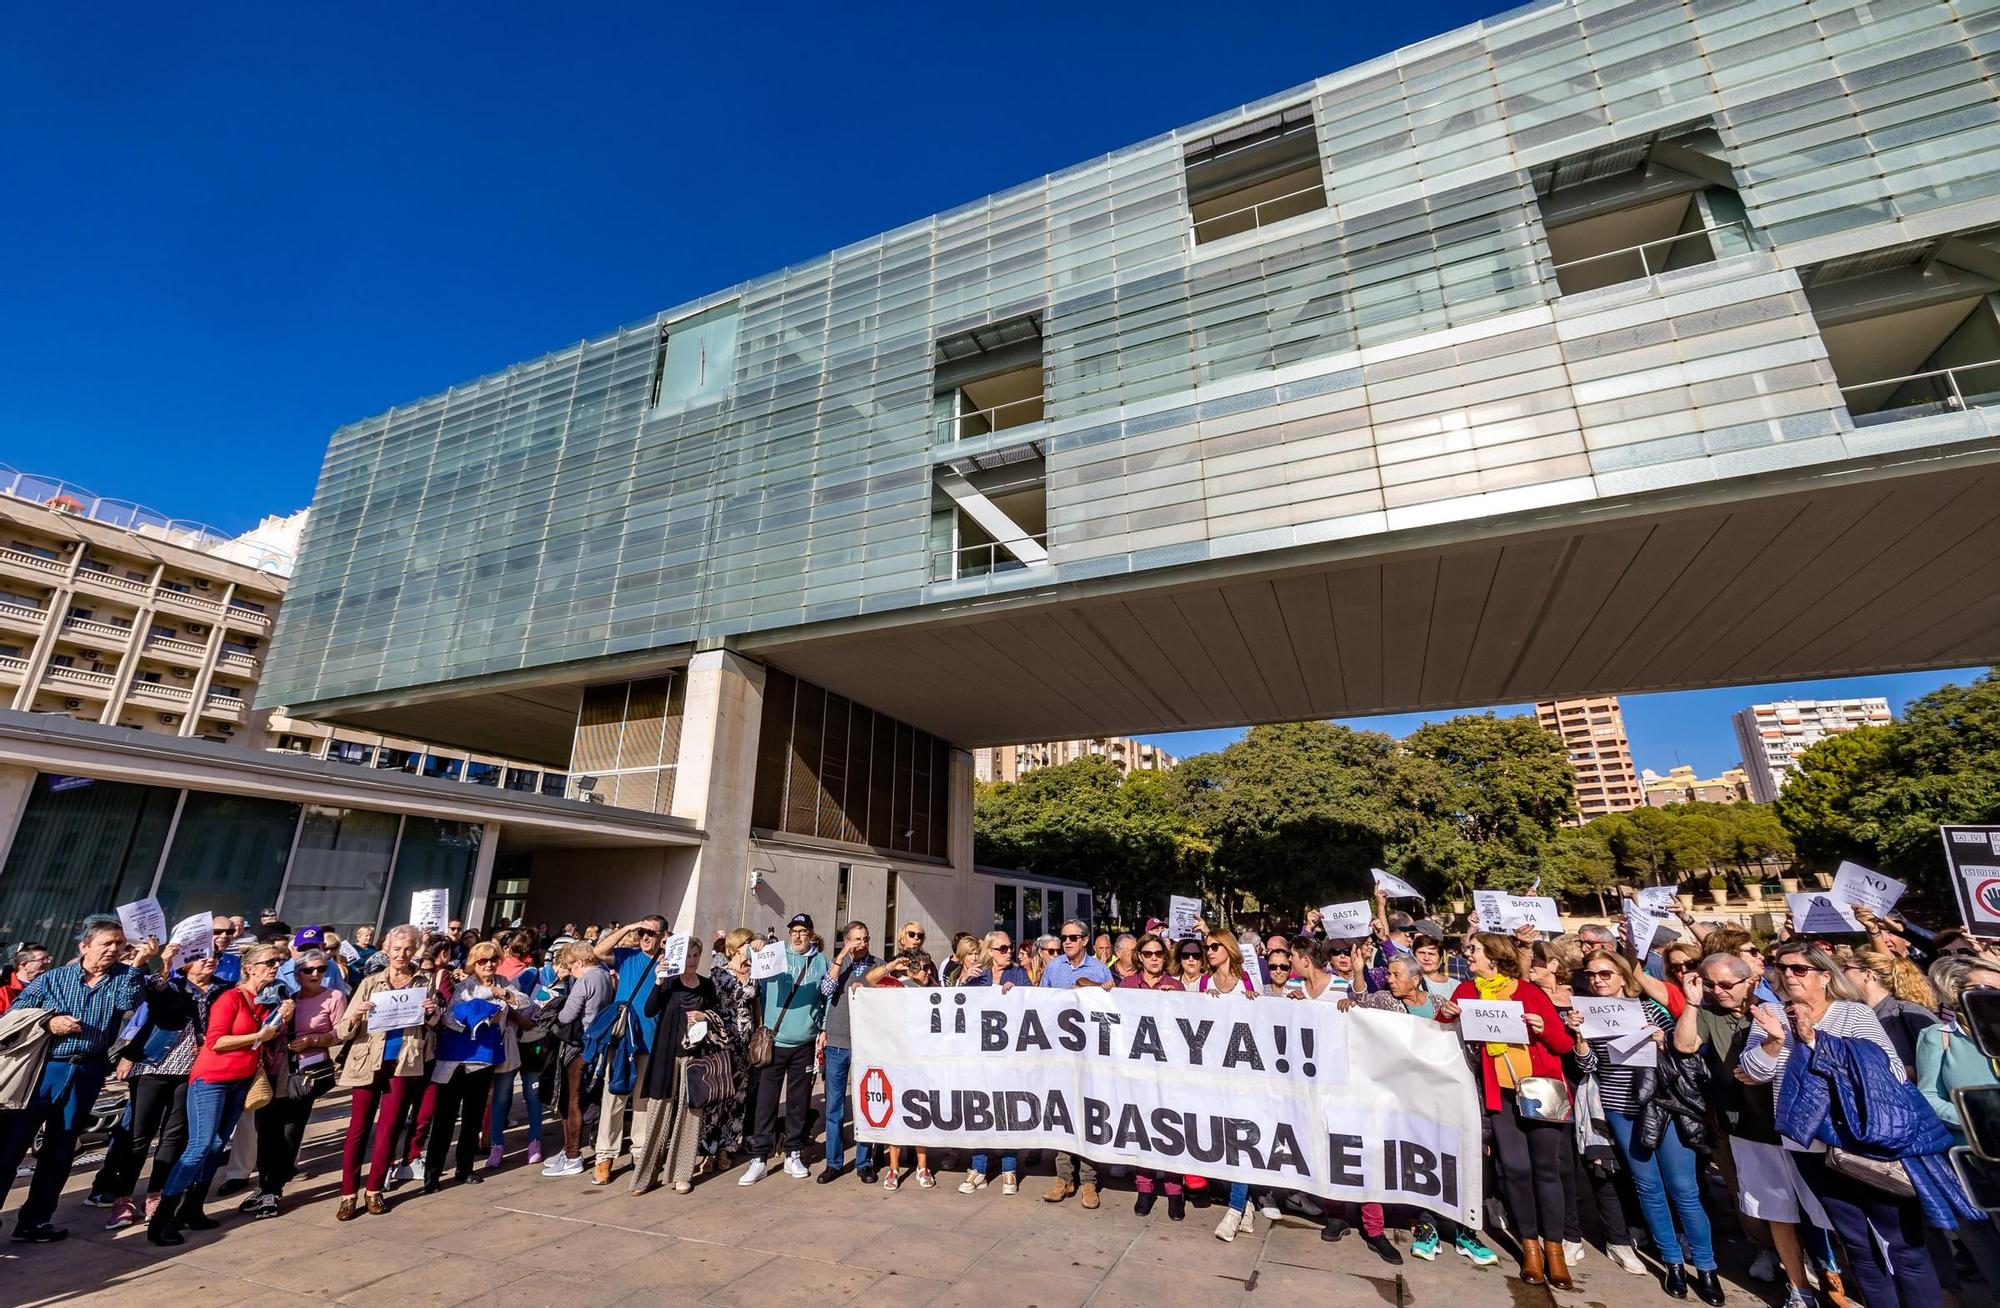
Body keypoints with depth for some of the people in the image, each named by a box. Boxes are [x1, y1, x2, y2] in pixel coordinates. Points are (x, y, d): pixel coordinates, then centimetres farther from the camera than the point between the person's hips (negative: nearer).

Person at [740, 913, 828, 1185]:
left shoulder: (820, 962, 4)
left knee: (799, 1101, 10)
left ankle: (793, 1155, 24)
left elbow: (828, 998, 7)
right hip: (773, 1041, -1)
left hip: (805, 1043, 1)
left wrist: (824, 1029, 3)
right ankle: (759, 1158, 14)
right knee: (766, 1100, 2)